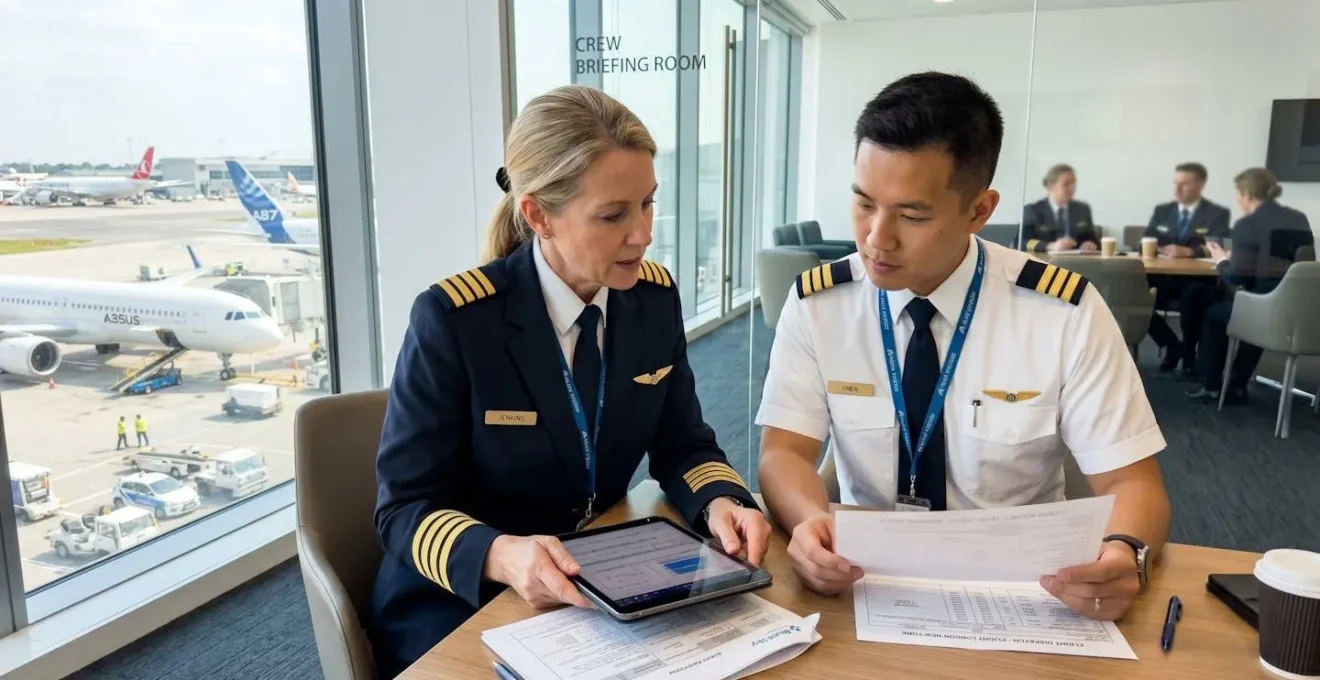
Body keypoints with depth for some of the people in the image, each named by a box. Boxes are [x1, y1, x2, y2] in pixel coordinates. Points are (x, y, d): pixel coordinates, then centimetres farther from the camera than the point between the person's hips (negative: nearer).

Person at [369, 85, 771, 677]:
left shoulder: (655, 296, -5)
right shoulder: (453, 319, -20)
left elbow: (681, 445, 2)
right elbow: (405, 509, -15)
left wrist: (720, 503, -20)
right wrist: (501, 556, -35)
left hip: (603, 587, 4)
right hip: (461, 608, -4)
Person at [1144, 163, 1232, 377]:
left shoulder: (1217, 214, 3)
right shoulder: (1161, 211, 16)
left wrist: (1188, 251, -30)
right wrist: (1158, 249, -15)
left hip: (1197, 279, -4)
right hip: (1163, 277, 4)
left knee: (1192, 296, -38)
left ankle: (1189, 353, -11)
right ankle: (1172, 346, -2)